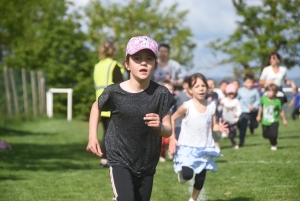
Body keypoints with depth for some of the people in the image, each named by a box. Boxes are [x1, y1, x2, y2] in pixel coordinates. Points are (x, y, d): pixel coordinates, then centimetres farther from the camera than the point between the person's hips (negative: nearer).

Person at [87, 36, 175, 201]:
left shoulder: (160, 94, -11)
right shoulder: (114, 92, -13)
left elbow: (168, 130, -8)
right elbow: (96, 107, 9)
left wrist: (159, 126, -31)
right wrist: (92, 137, 2)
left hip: (147, 164, 3)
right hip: (120, 160, -3)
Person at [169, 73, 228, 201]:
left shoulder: (211, 106, -3)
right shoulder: (187, 106, -14)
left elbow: (212, 126, 5)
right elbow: (172, 119, -2)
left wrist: (219, 127, -18)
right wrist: (172, 139, -6)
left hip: (205, 148, 4)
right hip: (188, 147, -4)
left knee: (201, 178, 8)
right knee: (187, 175, -20)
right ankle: (181, 173, 18)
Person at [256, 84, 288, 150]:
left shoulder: (277, 101, -14)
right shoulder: (263, 99, -8)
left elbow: (281, 111, -1)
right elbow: (261, 107, 11)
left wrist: (284, 120, 7)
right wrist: (259, 115, 18)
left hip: (274, 122, -3)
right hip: (265, 122, 3)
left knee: (273, 134, -17)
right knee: (265, 135, 10)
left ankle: (274, 145, 12)